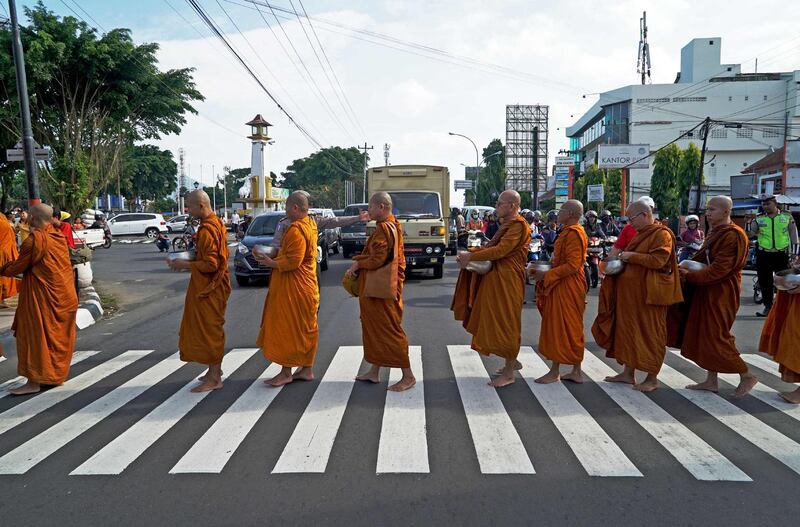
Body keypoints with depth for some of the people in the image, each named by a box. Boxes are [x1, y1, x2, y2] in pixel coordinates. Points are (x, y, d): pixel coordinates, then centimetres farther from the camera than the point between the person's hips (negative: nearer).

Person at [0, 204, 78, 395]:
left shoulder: (35, 239, -15)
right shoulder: (58, 236, 7)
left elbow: (18, 266, -8)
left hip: (43, 295, -8)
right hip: (64, 294, 8)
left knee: (35, 335, -2)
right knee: (58, 335, 14)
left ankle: (34, 381, -1)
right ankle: (57, 374, 23)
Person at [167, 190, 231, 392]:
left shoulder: (207, 230, -21)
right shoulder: (216, 223, 10)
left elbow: (210, 264, -24)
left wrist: (185, 265, -16)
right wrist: (189, 259, 12)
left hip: (208, 289, -10)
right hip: (212, 286, 10)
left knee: (209, 330, -2)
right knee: (211, 329, 18)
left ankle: (214, 378, 6)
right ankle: (215, 370, 30)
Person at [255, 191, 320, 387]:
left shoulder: (296, 230, -20)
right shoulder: (310, 224, 12)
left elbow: (293, 262, -24)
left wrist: (271, 263, -13)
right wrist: (276, 258, 12)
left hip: (293, 288, -10)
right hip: (307, 285, 10)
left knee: (287, 328, -1)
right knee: (307, 328, 13)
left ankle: (286, 372, 6)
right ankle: (307, 369, 21)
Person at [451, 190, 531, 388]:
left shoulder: (518, 225, -16)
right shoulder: (506, 223, 15)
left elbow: (500, 250, -24)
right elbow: (493, 246, 15)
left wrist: (471, 257, -20)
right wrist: (470, 254, 0)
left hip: (508, 280, -10)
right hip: (498, 277, 10)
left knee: (506, 322, -3)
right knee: (499, 320, 16)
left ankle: (509, 373, 7)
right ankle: (512, 361, 31)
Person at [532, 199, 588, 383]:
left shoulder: (573, 233, -18)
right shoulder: (570, 231, 15)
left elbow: (572, 265, -23)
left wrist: (546, 275, -19)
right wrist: (546, 270, 12)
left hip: (566, 287, -10)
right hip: (565, 286, 10)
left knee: (559, 327, -3)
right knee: (572, 328, 12)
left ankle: (555, 371, 5)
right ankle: (576, 371, 19)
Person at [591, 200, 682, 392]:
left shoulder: (662, 234, -11)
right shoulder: (641, 234, 15)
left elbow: (658, 260, -23)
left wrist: (631, 256, -18)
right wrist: (624, 260, 7)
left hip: (649, 293, -9)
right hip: (631, 291, 9)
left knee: (650, 332, 0)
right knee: (629, 329, 10)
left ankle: (652, 378, 10)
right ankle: (628, 373, 19)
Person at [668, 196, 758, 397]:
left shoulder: (733, 235, -18)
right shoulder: (716, 232, 13)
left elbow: (719, 269, -23)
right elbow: (704, 259, 19)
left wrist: (690, 275, -18)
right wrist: (688, 267, 1)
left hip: (721, 293, -9)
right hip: (708, 291, 9)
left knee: (715, 337, -5)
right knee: (705, 335, 10)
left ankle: (747, 376, 10)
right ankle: (711, 381, 19)